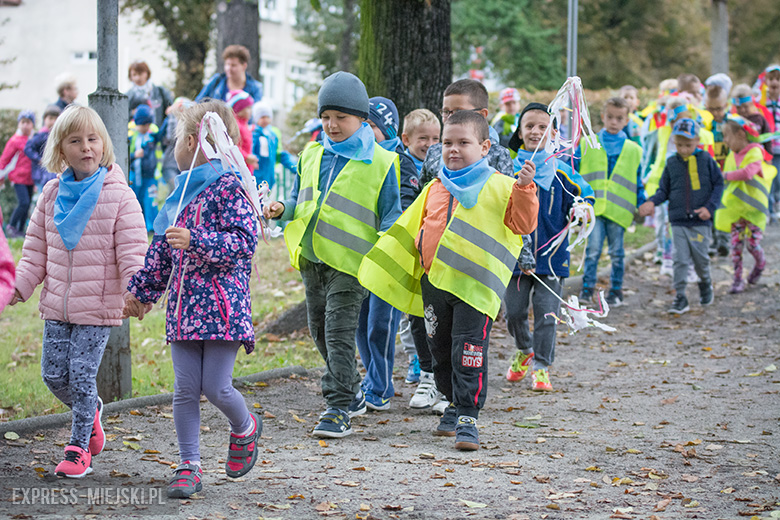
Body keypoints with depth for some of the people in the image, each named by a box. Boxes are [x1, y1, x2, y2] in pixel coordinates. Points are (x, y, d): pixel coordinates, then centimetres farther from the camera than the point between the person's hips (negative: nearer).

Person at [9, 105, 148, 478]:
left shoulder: (119, 196, -7)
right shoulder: (52, 194, 7)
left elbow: (132, 249, -11)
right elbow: (36, 247, 12)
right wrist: (21, 285, 1)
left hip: (98, 306, -5)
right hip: (56, 306, 5)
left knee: (81, 376, -4)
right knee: (53, 374, 6)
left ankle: (79, 447, 12)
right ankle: (91, 411, 35)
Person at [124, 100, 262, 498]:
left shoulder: (227, 186, -9)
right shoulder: (182, 191, 16)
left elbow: (243, 241, -17)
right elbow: (161, 250, 23)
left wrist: (195, 241, -24)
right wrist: (141, 290, 25)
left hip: (222, 305, -7)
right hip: (184, 305, 7)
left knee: (216, 388, -5)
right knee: (185, 388, 3)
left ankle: (245, 428, 26)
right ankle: (189, 467, 8)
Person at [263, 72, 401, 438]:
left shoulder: (380, 163, -3)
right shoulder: (311, 156, 12)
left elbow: (390, 217, -1)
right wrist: (282, 210, -1)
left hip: (351, 261, -6)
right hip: (312, 258, 6)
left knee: (339, 333, -12)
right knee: (321, 332, 14)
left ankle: (339, 410, -9)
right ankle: (351, 394, 32)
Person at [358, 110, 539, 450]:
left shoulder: (498, 187, -3)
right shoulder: (434, 189, 14)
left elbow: (523, 223, -11)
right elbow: (413, 232, 23)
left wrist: (524, 190, -24)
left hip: (474, 286, -6)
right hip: (434, 282, 6)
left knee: (468, 352, -11)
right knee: (440, 350, 15)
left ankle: (468, 418, -6)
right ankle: (455, 403, 33)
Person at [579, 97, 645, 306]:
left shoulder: (633, 150, 8)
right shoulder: (587, 145, 6)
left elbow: (638, 183, 13)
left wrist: (641, 207, 9)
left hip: (619, 209, 1)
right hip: (593, 207, -1)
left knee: (616, 252, 7)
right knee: (593, 248, -8)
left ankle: (616, 291, 17)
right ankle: (587, 287, 1)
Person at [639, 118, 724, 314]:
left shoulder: (706, 160, 0)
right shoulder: (671, 163, 5)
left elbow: (718, 184, 4)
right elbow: (664, 190, 10)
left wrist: (710, 207, -7)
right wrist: (652, 202, -10)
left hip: (700, 220, -1)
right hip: (678, 221, 1)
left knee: (700, 258, 6)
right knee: (680, 259, -4)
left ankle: (705, 283, 36)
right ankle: (680, 298, 0)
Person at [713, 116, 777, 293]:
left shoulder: (755, 153, -12)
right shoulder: (731, 156, 9)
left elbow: (747, 173, -28)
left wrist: (727, 175, -18)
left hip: (753, 208, -5)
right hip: (734, 208, 5)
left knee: (753, 244, -5)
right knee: (736, 244, 0)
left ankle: (760, 264, 27)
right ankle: (737, 279, 6)